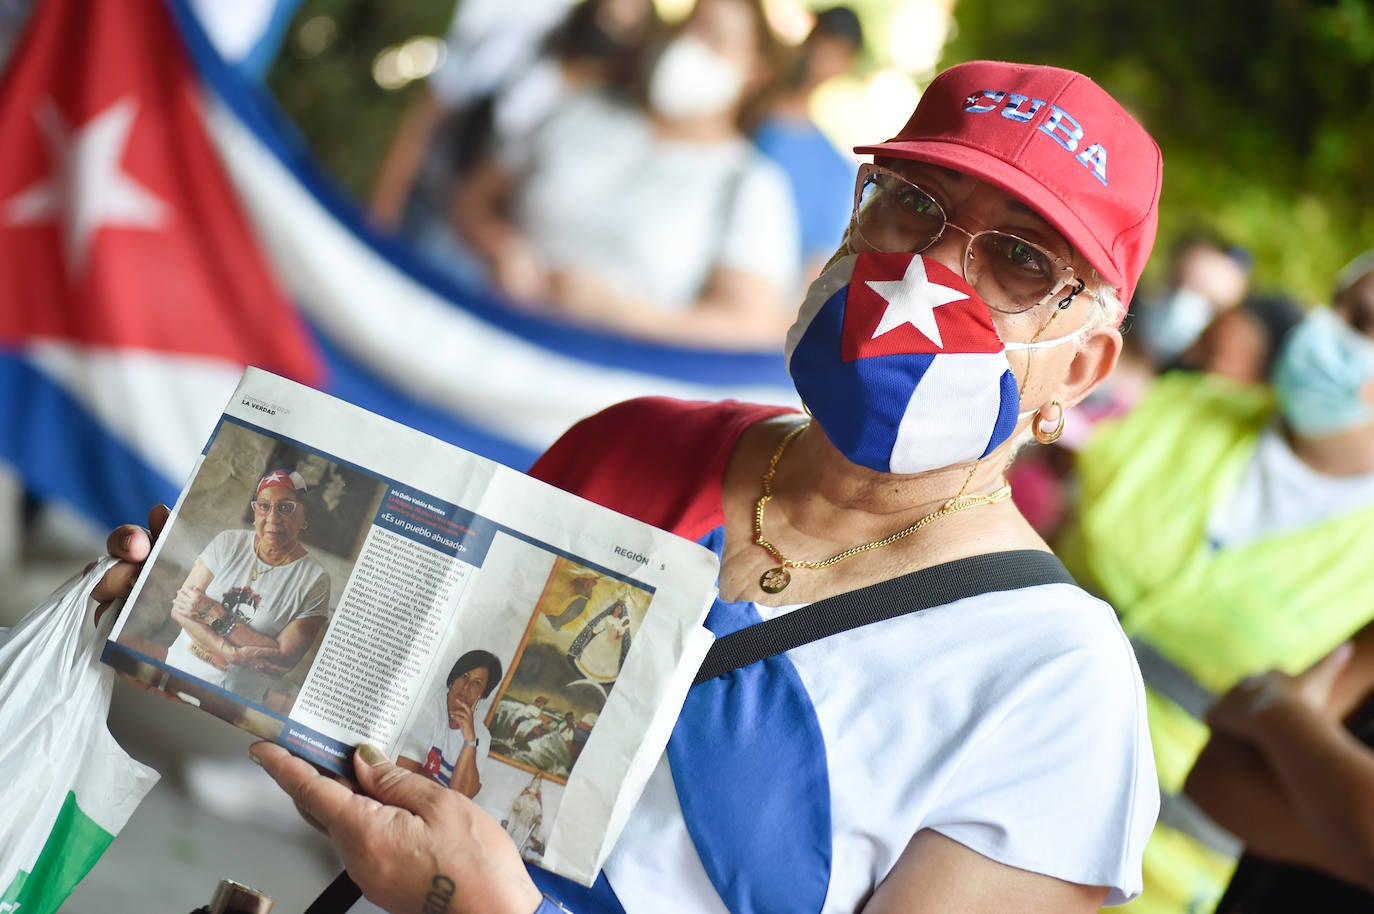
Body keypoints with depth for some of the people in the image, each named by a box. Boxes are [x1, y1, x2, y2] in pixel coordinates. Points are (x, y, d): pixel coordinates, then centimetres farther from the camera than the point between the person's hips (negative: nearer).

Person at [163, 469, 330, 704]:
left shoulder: (315, 580, -6)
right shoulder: (228, 543, 3)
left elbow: (283, 661, -11)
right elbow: (179, 608, -4)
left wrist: (215, 615, -13)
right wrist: (232, 653, -19)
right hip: (178, 674, 3)